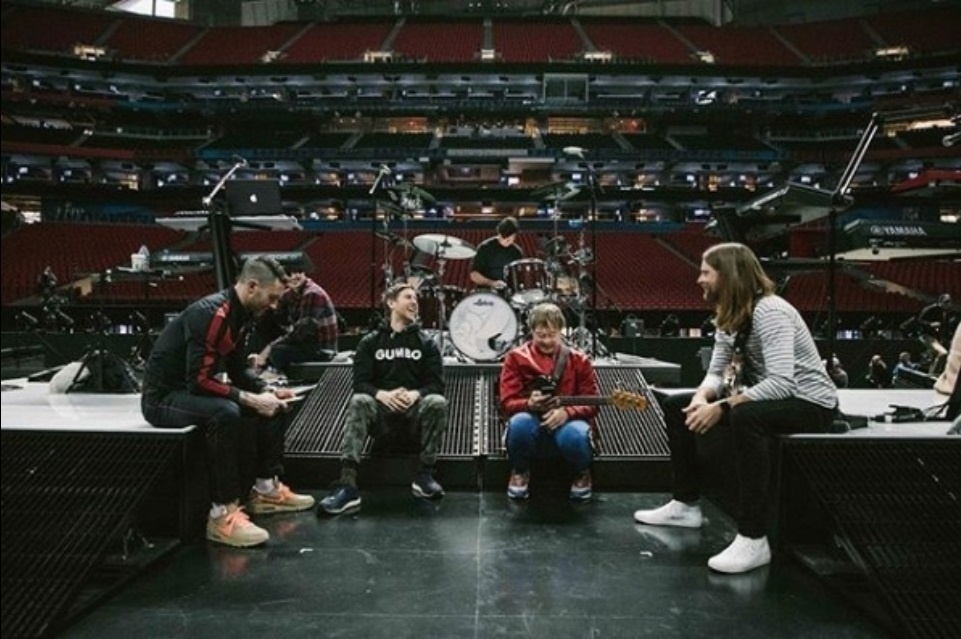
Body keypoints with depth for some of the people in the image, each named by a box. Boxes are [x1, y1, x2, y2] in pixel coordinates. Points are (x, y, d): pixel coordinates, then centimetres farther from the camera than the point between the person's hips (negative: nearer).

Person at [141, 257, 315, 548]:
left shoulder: (240, 314, 2)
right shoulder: (209, 314, -26)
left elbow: (238, 369, 12)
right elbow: (199, 381, -30)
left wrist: (268, 391, -3)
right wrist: (251, 399, -27)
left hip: (196, 389, 10)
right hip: (163, 397, -10)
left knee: (273, 406, 8)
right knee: (226, 413, -37)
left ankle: (266, 489, 13)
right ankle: (223, 514, -30)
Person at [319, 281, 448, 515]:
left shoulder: (426, 343, 11)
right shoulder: (370, 342, 10)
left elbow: (437, 384, 1)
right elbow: (360, 383, -1)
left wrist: (416, 394, -21)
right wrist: (382, 394, -23)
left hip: (416, 412, 0)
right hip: (382, 413, 0)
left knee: (437, 402, -31)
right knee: (359, 401, -32)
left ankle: (425, 475, -19)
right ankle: (347, 485, -44)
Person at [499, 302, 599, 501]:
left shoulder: (579, 360, 2)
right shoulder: (516, 357, 0)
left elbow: (592, 404, -1)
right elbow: (507, 403, -5)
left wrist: (566, 412, -22)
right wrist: (529, 404, -28)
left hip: (566, 422, 0)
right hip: (532, 424, 0)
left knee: (575, 435, -36)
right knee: (520, 423, -36)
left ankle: (582, 473, 3)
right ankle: (520, 472, -2)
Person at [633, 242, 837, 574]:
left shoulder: (769, 311, -24)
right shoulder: (730, 315, 4)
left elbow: (781, 383, -34)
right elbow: (716, 371, 3)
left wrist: (722, 407, -32)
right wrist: (703, 396, -19)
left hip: (810, 404, -9)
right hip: (766, 397, 9)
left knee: (744, 417, -40)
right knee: (676, 405, 6)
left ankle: (753, 540, -33)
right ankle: (686, 504, 13)